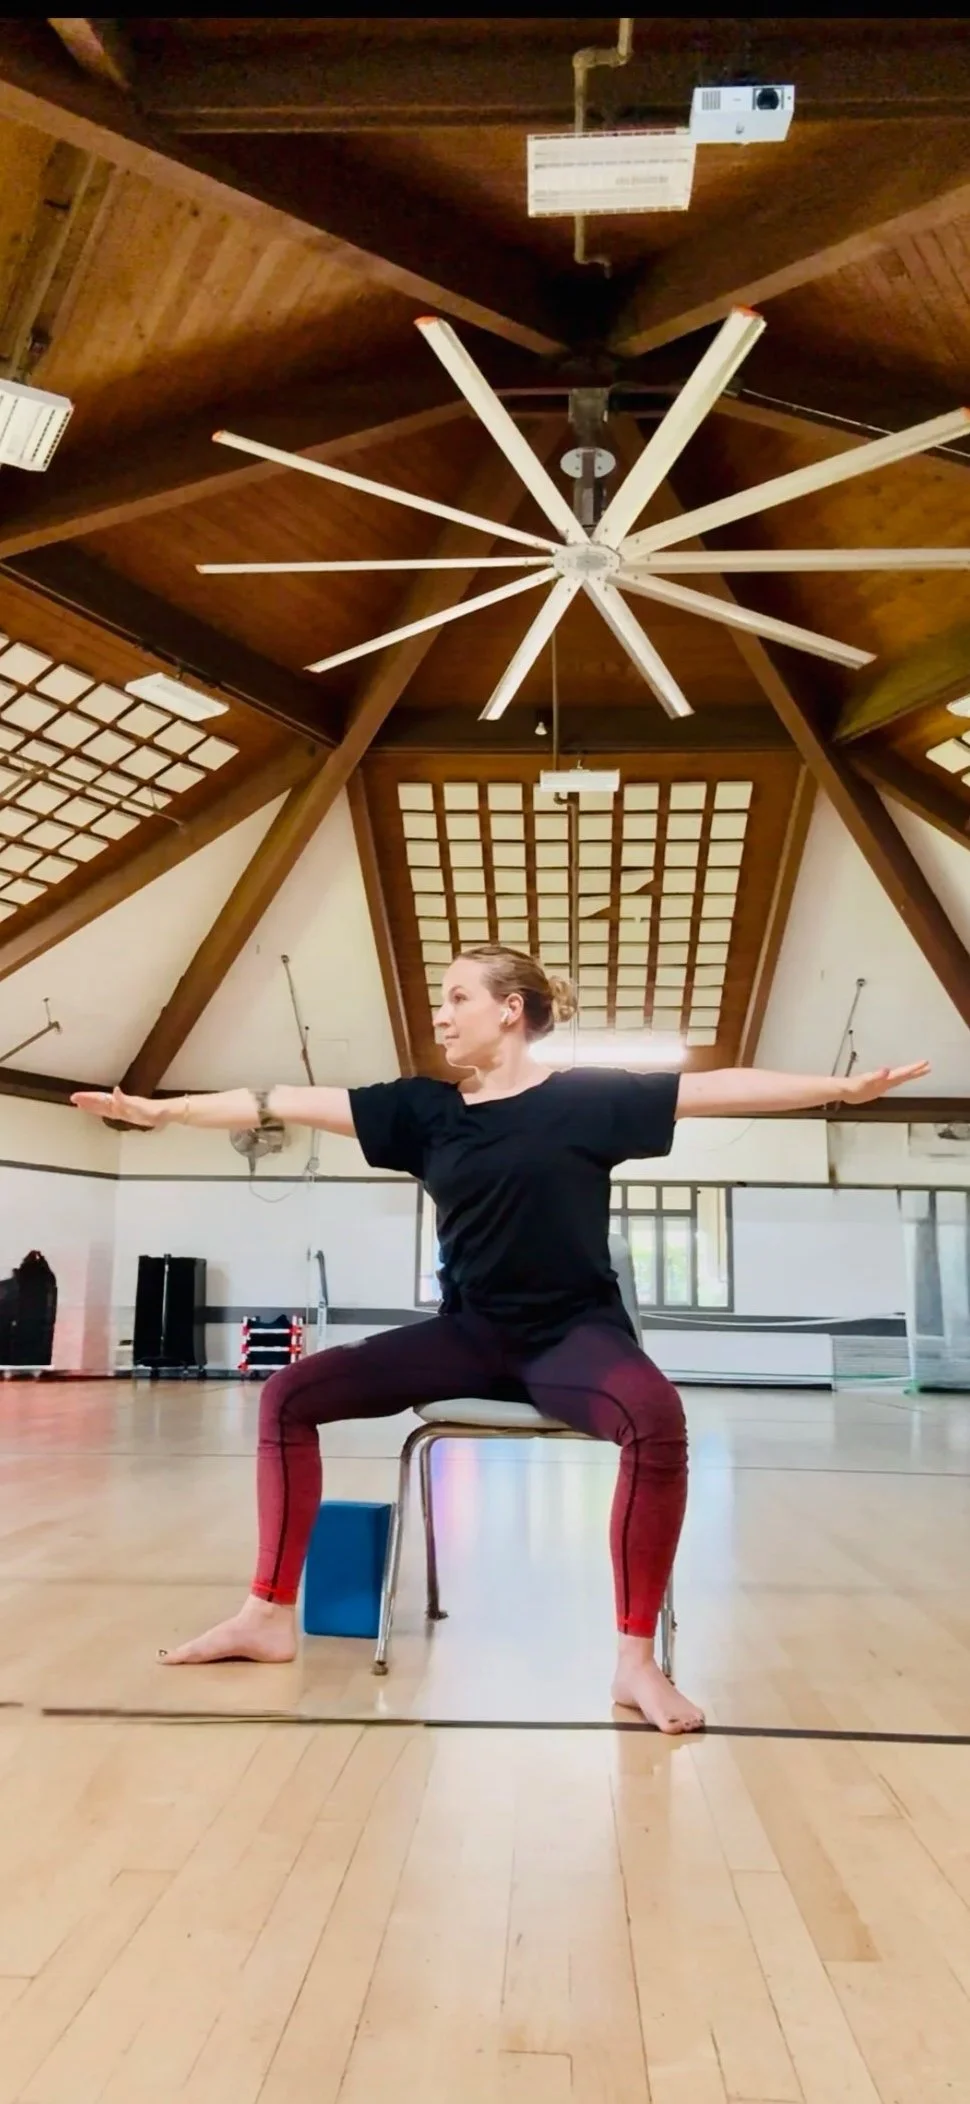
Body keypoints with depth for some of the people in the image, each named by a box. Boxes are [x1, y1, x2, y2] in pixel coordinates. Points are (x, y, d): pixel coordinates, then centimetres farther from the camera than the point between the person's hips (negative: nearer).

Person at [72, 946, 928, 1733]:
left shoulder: (587, 1096, -5)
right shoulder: (425, 1109, 4)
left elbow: (719, 1088, -8)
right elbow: (290, 1102, 3)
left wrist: (841, 1087, -17)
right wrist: (161, 1109, 4)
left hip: (574, 1332, -4)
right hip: (470, 1336, 5)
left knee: (656, 1417, -37)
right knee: (289, 1394, -4)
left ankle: (636, 1658, -22)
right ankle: (271, 1616, 5)